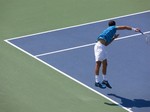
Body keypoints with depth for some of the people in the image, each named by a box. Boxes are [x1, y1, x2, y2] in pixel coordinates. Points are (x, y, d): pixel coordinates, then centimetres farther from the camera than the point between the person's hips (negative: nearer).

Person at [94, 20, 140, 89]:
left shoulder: (107, 30, 29)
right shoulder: (113, 28, 8)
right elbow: (124, 27, 1)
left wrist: (113, 38, 29)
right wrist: (133, 29, 2)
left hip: (102, 46, 9)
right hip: (100, 45, -9)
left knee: (105, 64, 15)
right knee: (98, 63, -10)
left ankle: (105, 80, 22)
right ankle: (97, 82, -13)